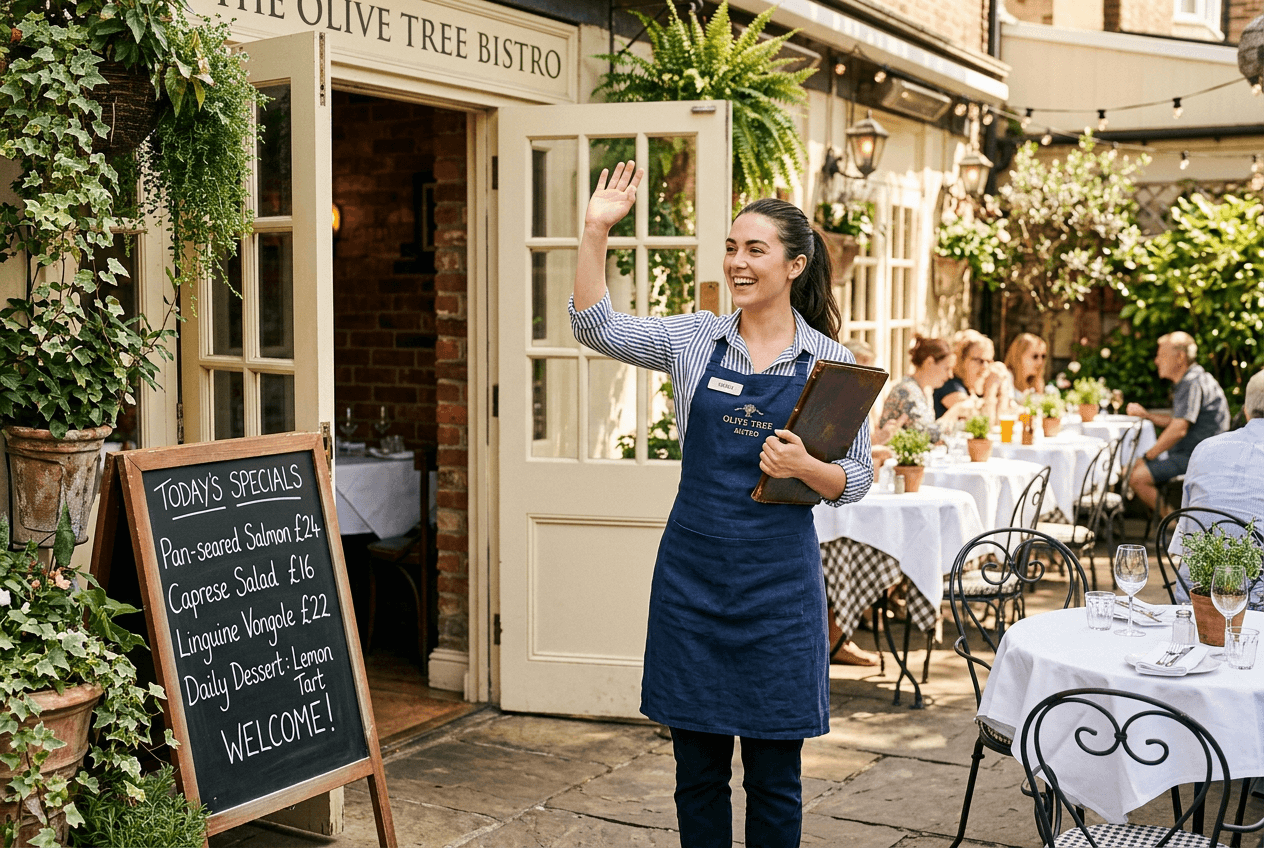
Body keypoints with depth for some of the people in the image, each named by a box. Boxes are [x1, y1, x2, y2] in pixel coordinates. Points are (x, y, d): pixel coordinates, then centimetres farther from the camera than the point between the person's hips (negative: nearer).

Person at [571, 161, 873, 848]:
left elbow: (856, 479, 4)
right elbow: (596, 327, -4)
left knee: (774, 776, 8)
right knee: (698, 767, 11)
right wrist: (596, 232, -13)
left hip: (779, 578, -1)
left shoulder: (829, 361, 1)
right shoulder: (695, 339, 4)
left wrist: (806, 467, -16)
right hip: (692, 571, 1)